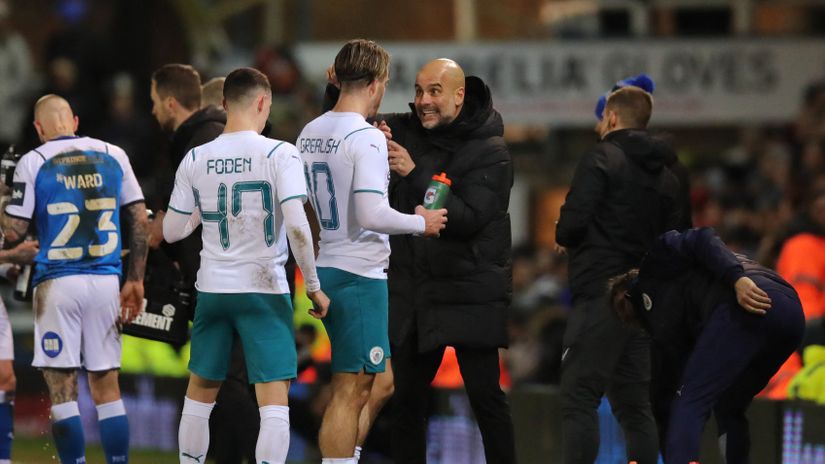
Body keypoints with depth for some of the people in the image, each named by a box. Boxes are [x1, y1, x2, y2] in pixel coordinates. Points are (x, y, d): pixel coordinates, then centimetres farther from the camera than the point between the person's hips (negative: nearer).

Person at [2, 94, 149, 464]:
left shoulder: (33, 163, -4)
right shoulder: (112, 156, 7)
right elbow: (140, 221, 6)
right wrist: (136, 280, 13)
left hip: (59, 281, -3)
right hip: (106, 280, 3)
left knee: (61, 388, 2)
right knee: (106, 386, 9)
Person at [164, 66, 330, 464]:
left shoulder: (195, 160, 2)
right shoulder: (279, 154, -10)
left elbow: (171, 232, 5)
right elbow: (297, 226, -18)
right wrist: (314, 287, -9)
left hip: (212, 289, 4)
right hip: (264, 290, -4)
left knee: (199, 397, 17)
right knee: (274, 403, -3)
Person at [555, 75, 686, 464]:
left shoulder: (601, 159, -7)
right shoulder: (666, 176, 15)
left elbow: (573, 223, -15)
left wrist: (563, 238, 5)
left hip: (600, 296, -7)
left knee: (579, 399, -9)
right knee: (633, 405, 12)